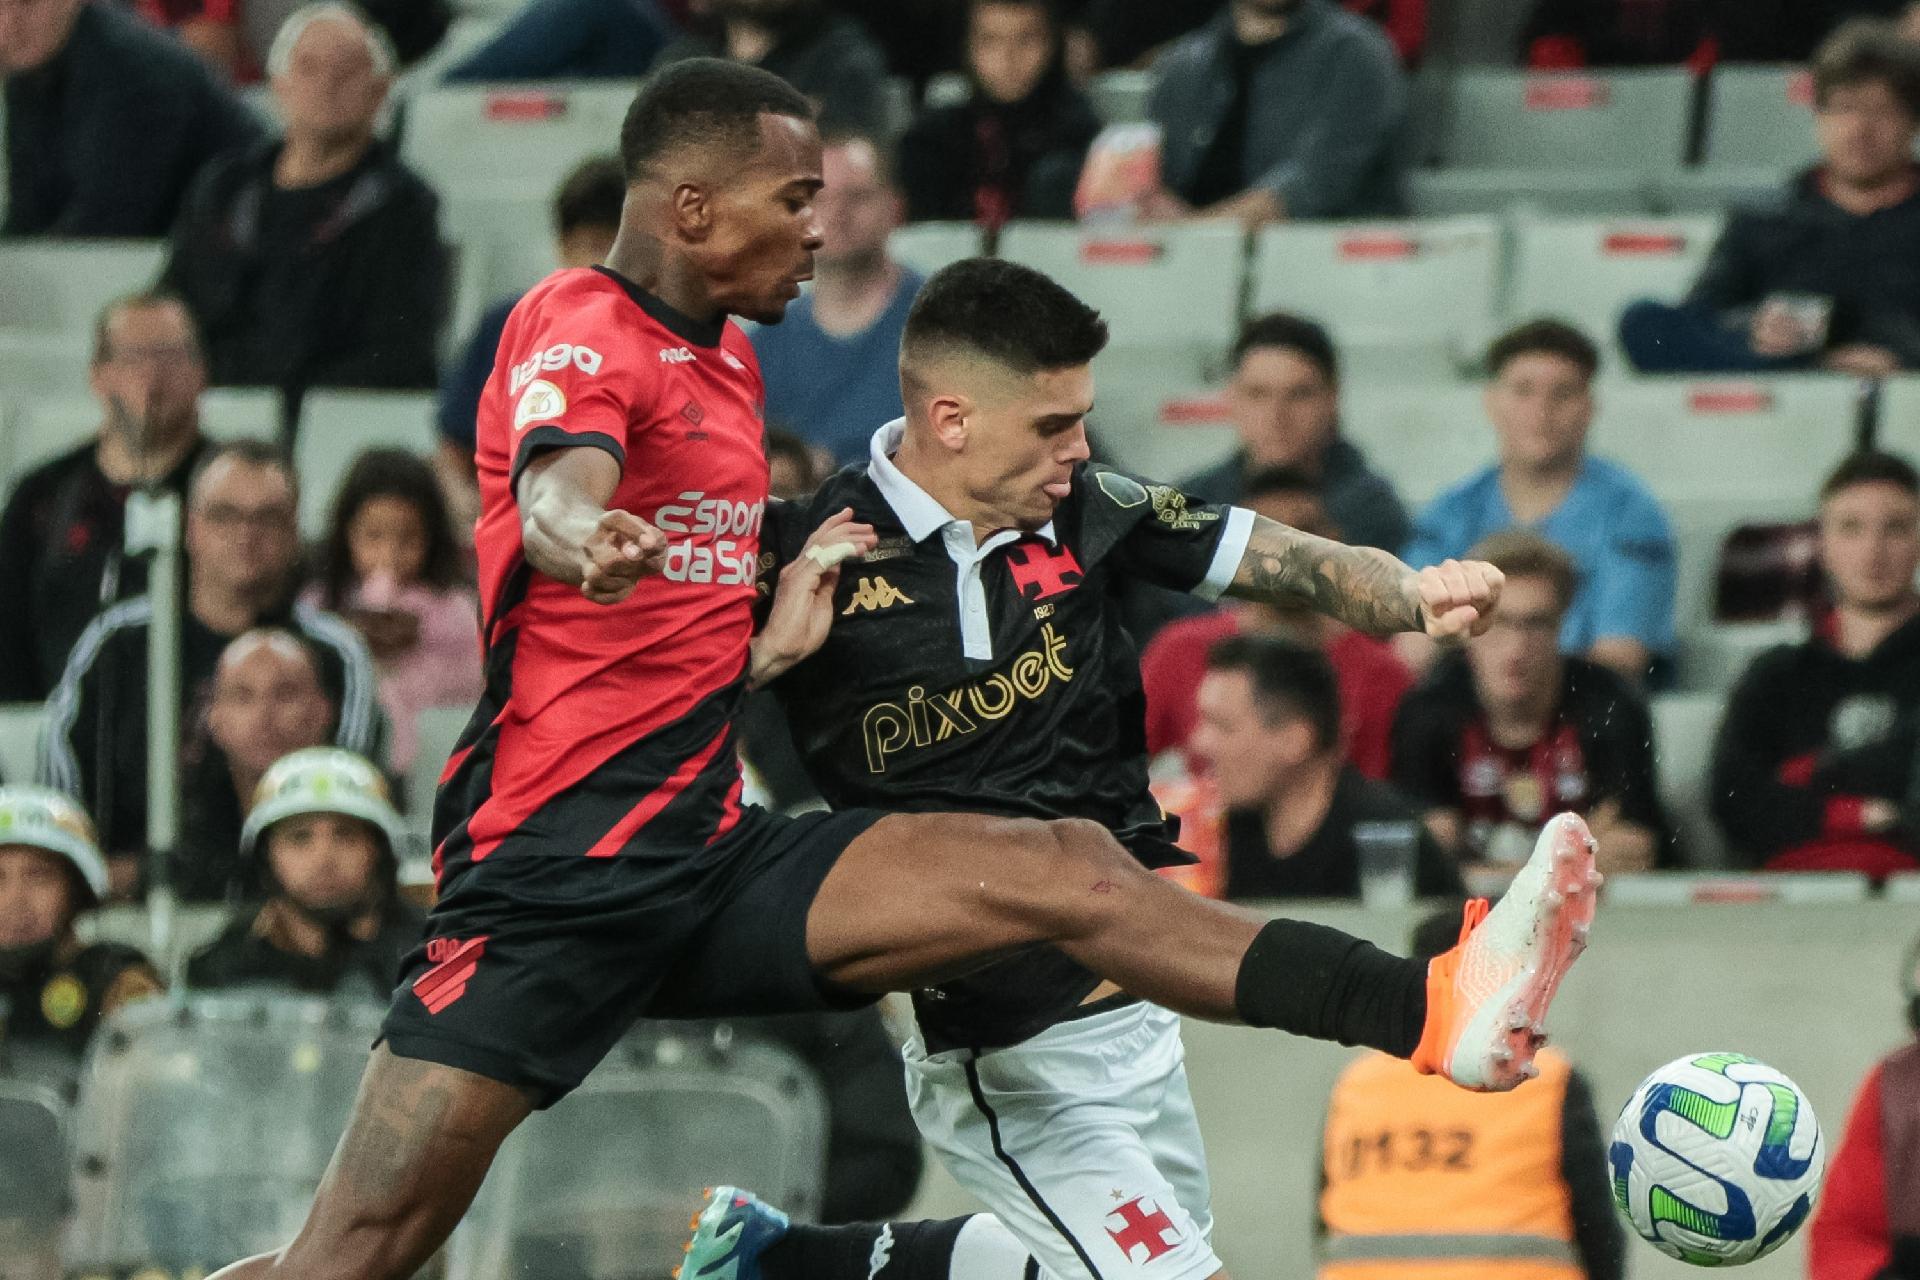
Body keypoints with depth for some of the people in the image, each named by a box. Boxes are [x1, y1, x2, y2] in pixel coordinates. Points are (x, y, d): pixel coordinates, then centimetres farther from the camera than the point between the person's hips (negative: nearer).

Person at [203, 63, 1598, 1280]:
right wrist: (587, 541, -55)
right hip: (546, 876, -7)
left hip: (713, 858, 7)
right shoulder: (581, 329, -8)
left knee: (1062, 869, -11)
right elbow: (558, 483, -33)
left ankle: (1432, 1009, -22)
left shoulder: (732, 358, 17)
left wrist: (777, 640, 9)